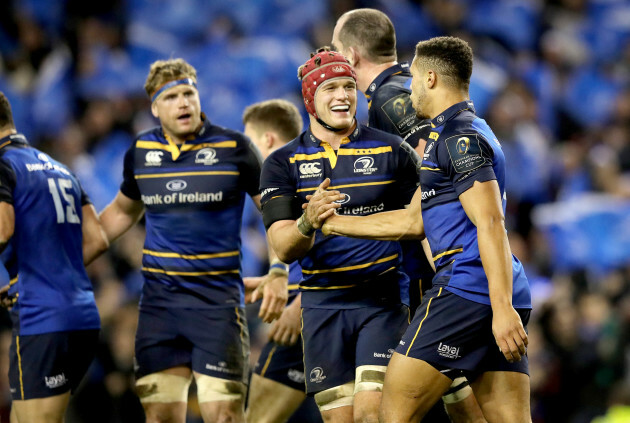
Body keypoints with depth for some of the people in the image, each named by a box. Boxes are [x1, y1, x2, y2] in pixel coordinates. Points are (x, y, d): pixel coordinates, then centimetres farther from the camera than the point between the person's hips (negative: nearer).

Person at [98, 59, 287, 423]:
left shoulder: (233, 147, -3)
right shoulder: (140, 152, 7)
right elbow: (122, 212, 25)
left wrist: (279, 276, -8)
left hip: (218, 297, -4)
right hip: (159, 296, 4)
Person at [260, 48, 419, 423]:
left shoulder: (393, 151, 4)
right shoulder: (283, 164, 4)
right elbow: (284, 249, -6)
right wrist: (307, 222, -28)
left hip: (382, 300, -1)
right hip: (323, 306, 2)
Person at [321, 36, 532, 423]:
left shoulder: (459, 137, -8)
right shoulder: (470, 132, 24)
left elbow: (491, 224, -18)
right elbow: (414, 221, 27)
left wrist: (501, 308, -26)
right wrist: (332, 222, 28)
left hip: (466, 288, -10)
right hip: (502, 296, 10)